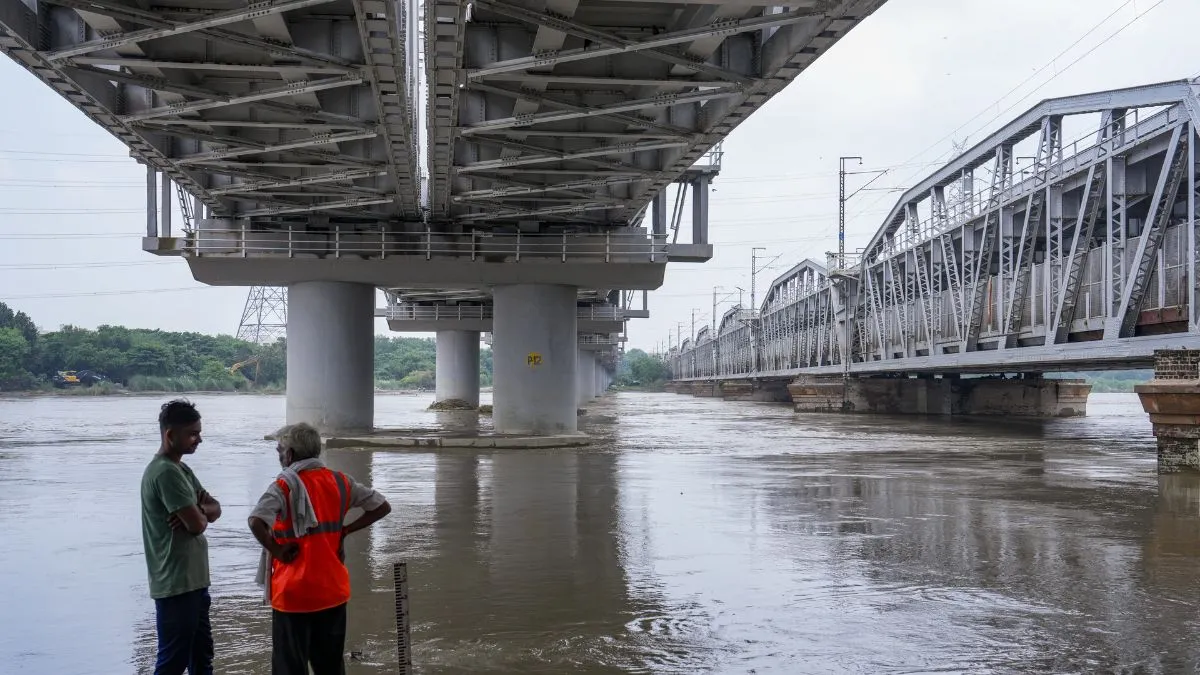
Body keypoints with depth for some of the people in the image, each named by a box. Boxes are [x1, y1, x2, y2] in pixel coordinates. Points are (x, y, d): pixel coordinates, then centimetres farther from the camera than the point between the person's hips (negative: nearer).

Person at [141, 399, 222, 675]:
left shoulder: (182, 469, 12)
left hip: (193, 580, 10)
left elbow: (215, 508, 12)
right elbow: (197, 525, -22)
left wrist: (198, 511, -10)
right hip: (176, 584, -10)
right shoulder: (166, 472, -20)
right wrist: (201, 513, 1)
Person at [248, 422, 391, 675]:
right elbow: (382, 507, 7)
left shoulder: (286, 485, -13)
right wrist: (343, 531, 6)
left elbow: (256, 521, -30)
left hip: (294, 593, -5)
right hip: (334, 590, 5)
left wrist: (277, 551, -15)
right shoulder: (340, 481, 3)